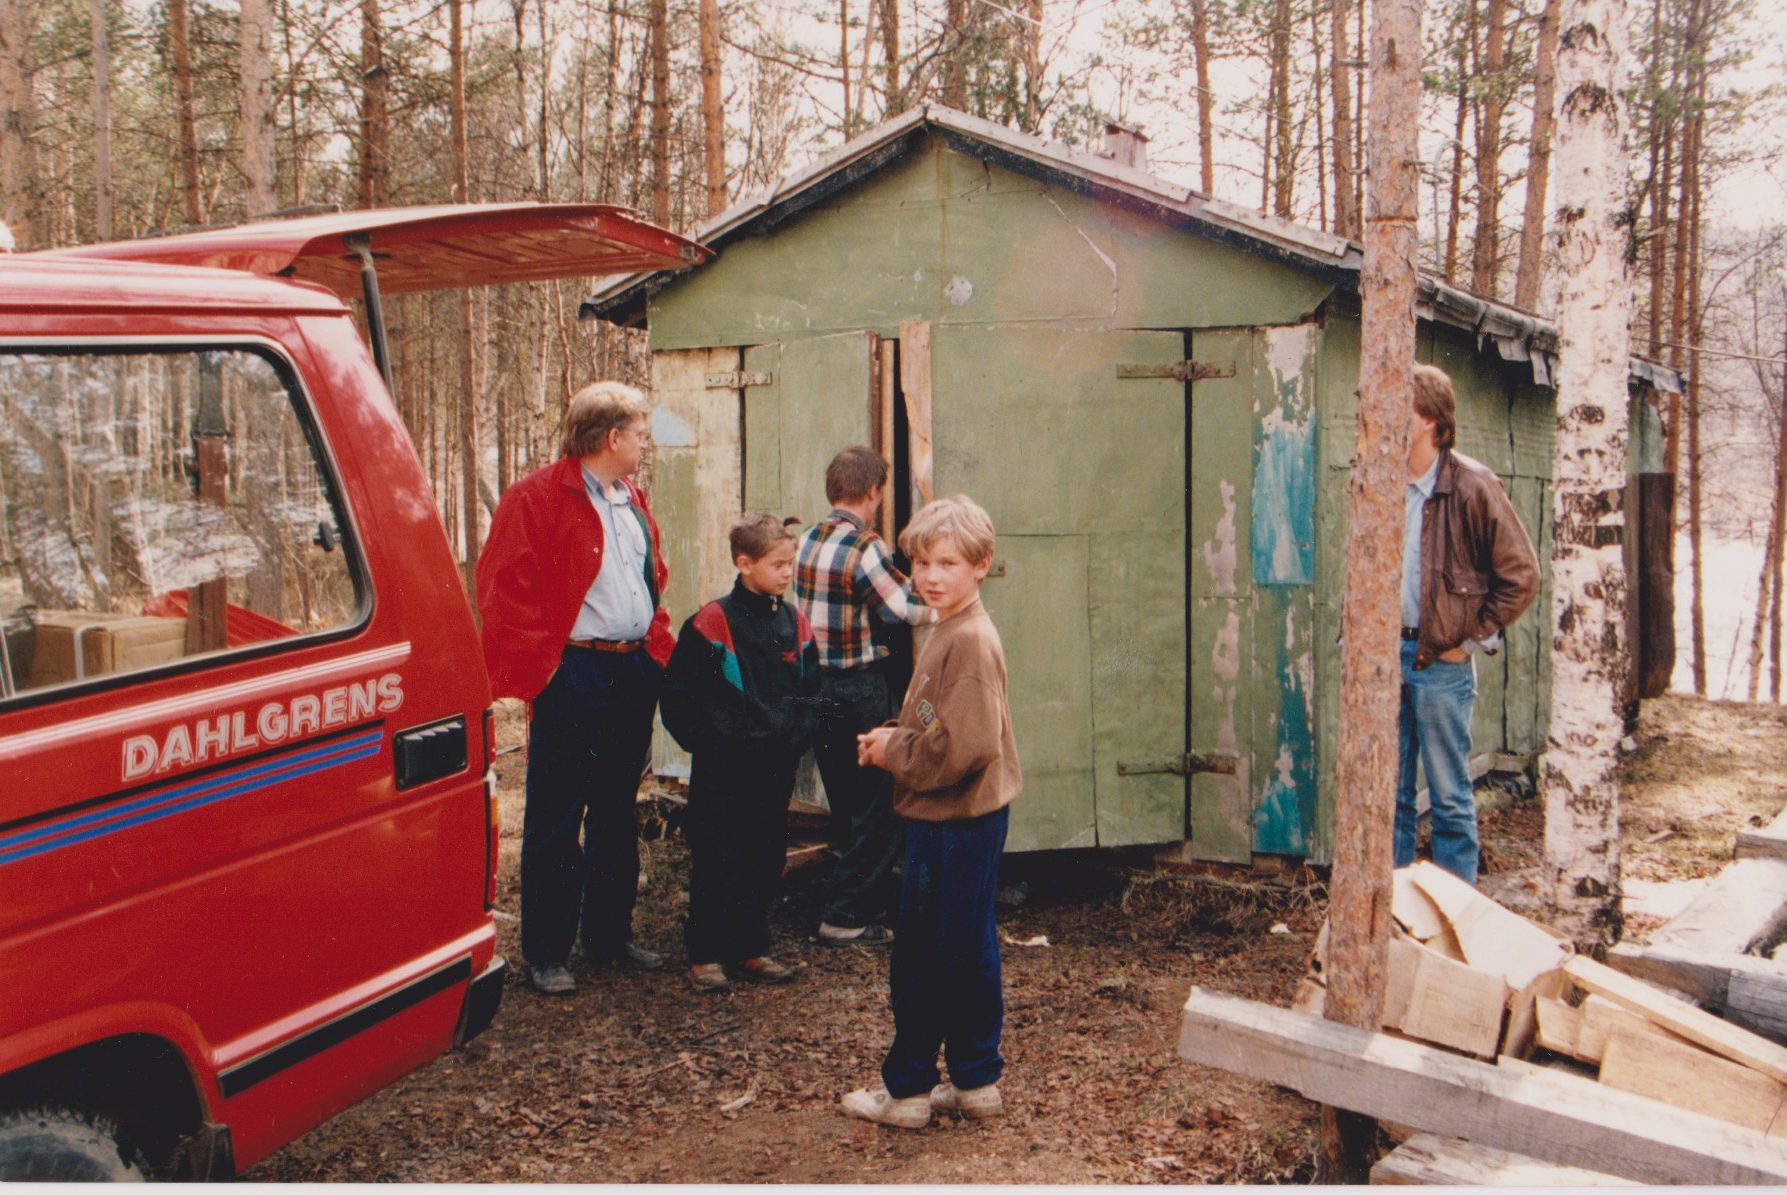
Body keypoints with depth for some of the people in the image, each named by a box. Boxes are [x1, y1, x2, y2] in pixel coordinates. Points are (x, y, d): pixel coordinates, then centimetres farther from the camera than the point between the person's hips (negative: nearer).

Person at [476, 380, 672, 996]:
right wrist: (535, 668, -16)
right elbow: (505, 589, -14)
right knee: (556, 823, -1)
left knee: (617, 814, 15)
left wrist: (657, 648, 14)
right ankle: (546, 954, 8)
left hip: (634, 673, 8)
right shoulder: (537, 498, -9)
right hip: (572, 678, -7)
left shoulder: (633, 502, 16)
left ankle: (610, 935, 26)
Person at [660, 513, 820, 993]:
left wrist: (797, 737, 2)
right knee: (716, 863, 1)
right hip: (722, 771, -5)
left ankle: (750, 949, 25)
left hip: (776, 769, 6)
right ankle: (704, 955, 13)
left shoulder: (795, 624, 6)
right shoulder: (712, 623, -11)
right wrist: (707, 741, -11)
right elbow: (679, 696, -8)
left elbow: (810, 691, 16)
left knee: (766, 861, 12)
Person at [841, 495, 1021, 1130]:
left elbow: (963, 747, -26)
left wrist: (891, 751, -13)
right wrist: (893, 737, 3)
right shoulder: (945, 633, 13)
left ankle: (906, 1088, 12)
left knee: (923, 955, 1)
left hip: (955, 822, -10)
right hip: (960, 818, 10)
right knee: (969, 951, 16)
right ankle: (976, 1081, 26)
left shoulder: (970, 641, -20)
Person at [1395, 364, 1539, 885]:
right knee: (1391, 793, 12)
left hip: (1441, 661, -5)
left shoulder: (1471, 485, -11)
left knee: (1450, 798, 4)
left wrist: (1471, 638, -8)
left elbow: (1521, 574, -8)